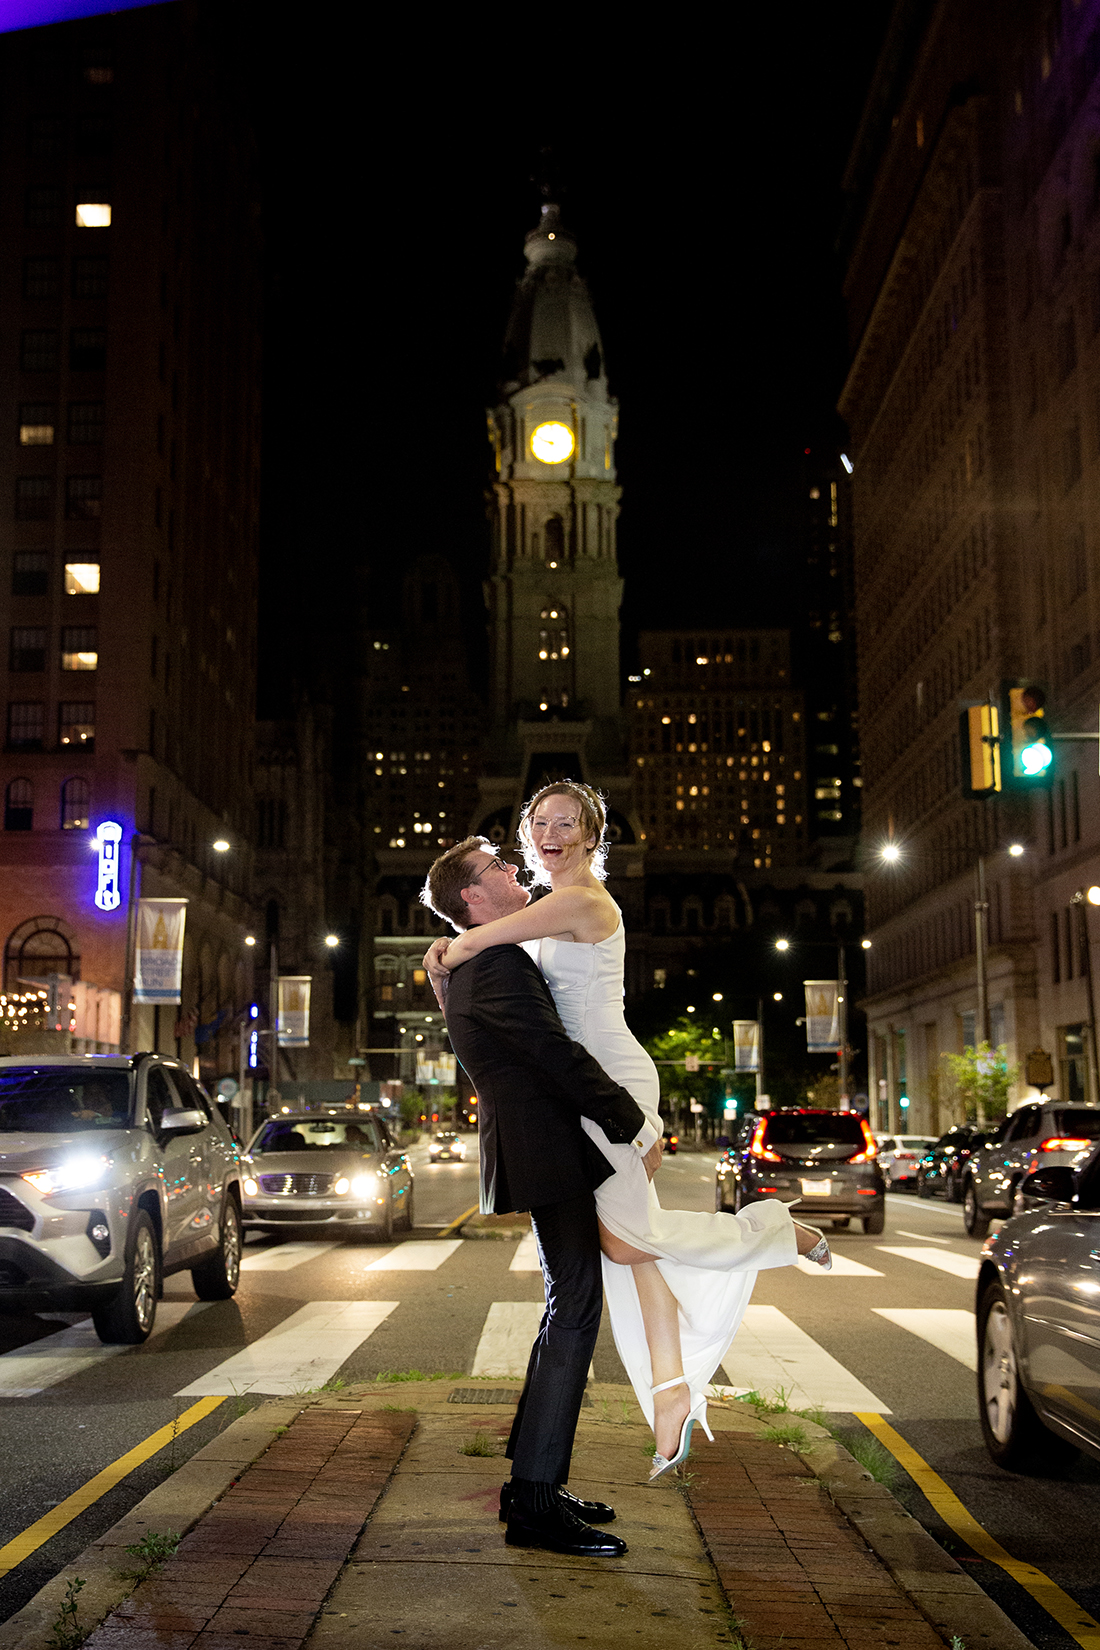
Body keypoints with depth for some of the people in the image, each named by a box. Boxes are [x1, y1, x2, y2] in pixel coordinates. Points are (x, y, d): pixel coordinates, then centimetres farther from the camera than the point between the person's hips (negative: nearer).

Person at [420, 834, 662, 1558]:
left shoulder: (465, 963, 15)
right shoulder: (496, 962, -18)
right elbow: (558, 1054, -20)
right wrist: (638, 1129, -14)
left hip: (540, 1149, 11)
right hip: (547, 1151, -11)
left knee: (571, 1309, 15)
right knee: (574, 1310, -9)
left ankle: (536, 1480, 20)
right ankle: (534, 1501, -8)